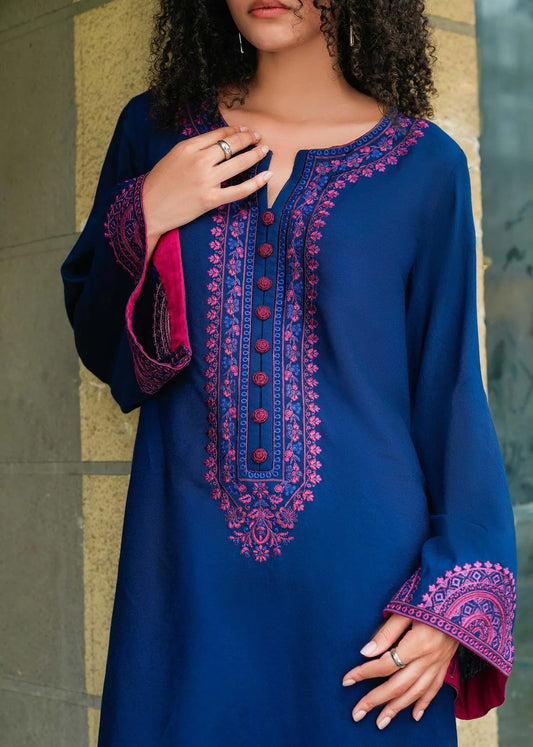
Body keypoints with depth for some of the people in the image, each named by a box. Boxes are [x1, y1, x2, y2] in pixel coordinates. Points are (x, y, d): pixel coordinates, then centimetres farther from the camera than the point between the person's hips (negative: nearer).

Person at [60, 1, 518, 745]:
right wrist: (144, 220, -6)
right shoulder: (155, 130, 6)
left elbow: (450, 386, 1)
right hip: (187, 572, 2)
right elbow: (95, 341, 12)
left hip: (363, 569, -1)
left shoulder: (424, 163, 0)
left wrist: (459, 599, -6)